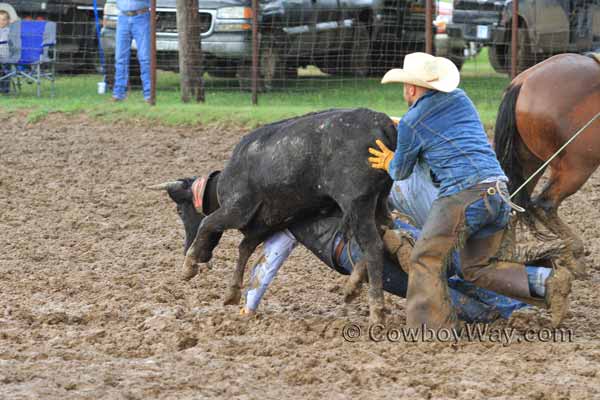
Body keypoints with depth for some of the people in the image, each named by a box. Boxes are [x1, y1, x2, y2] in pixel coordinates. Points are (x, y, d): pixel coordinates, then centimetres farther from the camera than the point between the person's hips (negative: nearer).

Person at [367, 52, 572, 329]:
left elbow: (401, 172, 16)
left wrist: (390, 163, 39)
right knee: (477, 268, 16)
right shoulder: (460, 98, 19)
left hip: (463, 194, -7)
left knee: (426, 260, 0)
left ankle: (431, 328, -13)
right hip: (499, 192, 7)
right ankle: (549, 283, 1)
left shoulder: (410, 124, 0)